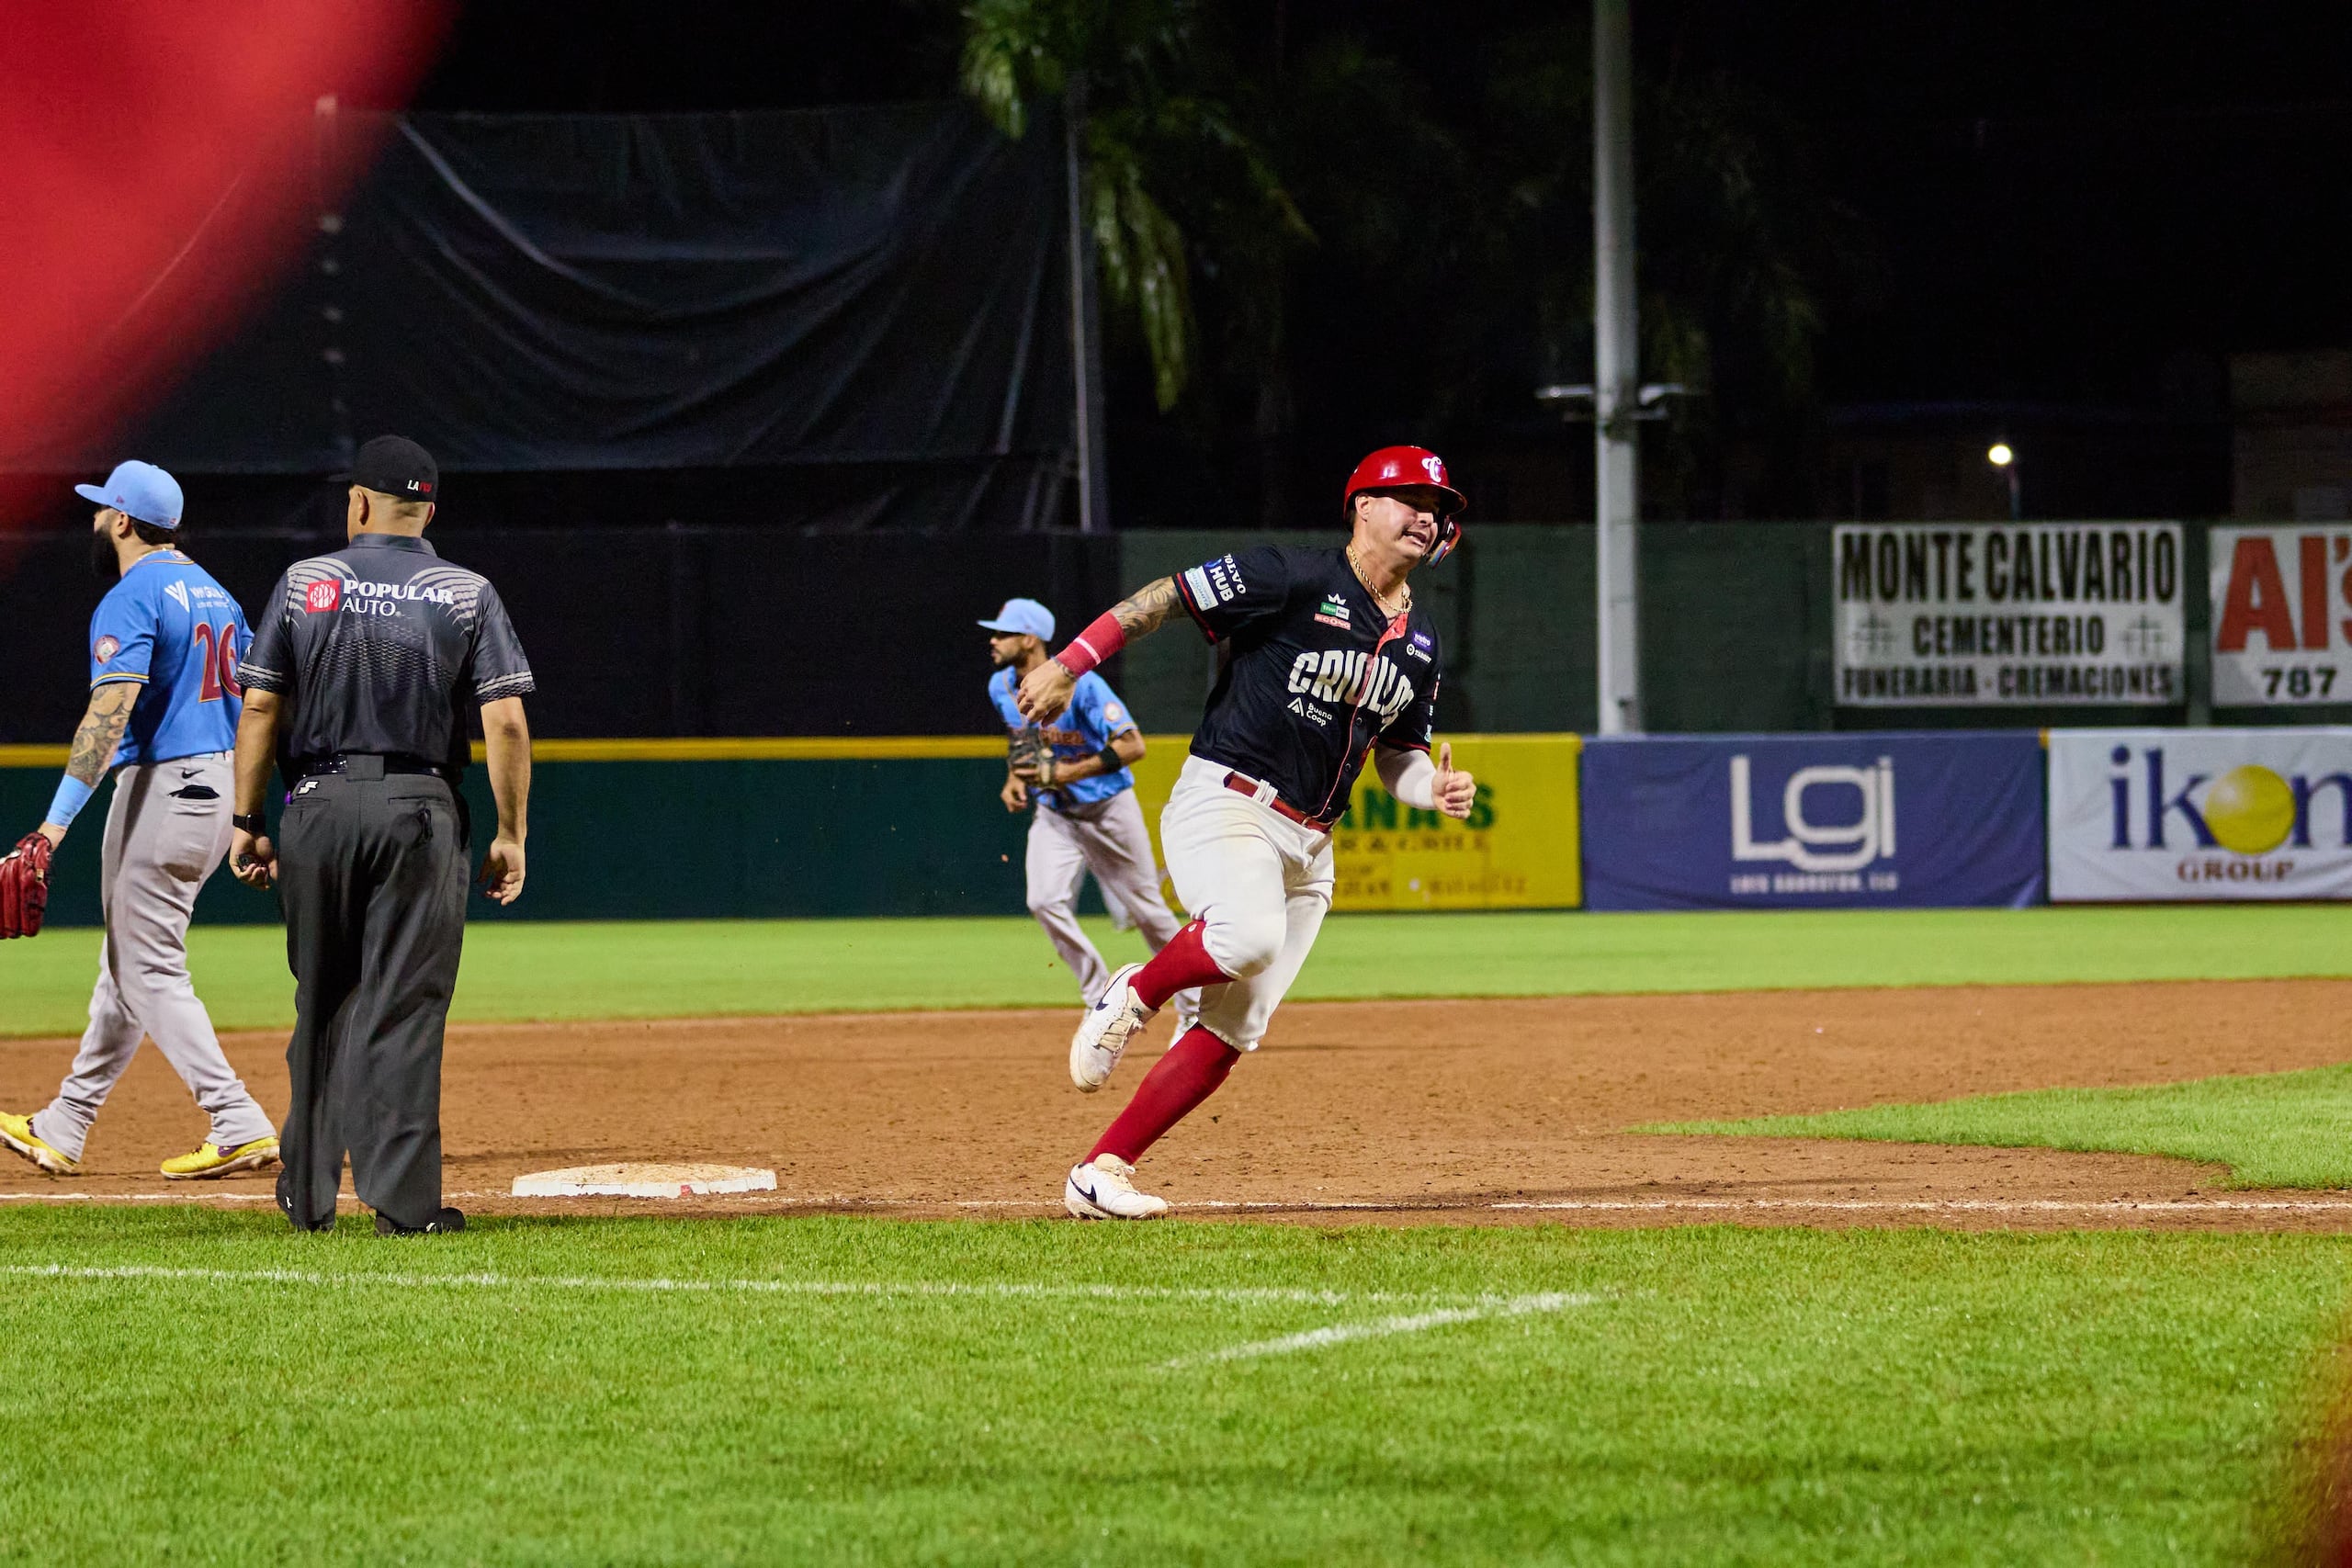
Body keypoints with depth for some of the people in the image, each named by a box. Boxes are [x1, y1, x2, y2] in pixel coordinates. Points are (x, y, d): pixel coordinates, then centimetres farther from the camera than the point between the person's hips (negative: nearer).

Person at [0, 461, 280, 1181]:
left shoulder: (132, 600, -13)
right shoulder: (213, 592, 15)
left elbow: (110, 711, -25)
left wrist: (59, 819, -30)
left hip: (161, 788, -9)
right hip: (220, 789, 9)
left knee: (151, 973, -5)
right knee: (126, 965, 16)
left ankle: (239, 1126, -14)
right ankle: (62, 1132, 23)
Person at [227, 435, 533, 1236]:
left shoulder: (303, 584, 4)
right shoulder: (467, 594, 1)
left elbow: (259, 709, 1)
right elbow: (506, 723, -6)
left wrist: (247, 822, 6)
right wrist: (510, 835, 0)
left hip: (319, 807, 1)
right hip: (420, 810, -1)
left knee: (322, 1003, 13)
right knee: (404, 1007, -1)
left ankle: (309, 1190, 18)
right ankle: (404, 1200, -6)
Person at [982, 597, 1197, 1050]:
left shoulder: (1080, 686, -24)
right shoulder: (1002, 688, -2)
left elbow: (1132, 746, -27)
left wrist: (1063, 773, -31)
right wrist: (1015, 776, 0)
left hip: (1108, 809, -5)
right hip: (1053, 815, 5)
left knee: (1147, 911, 5)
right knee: (1046, 902, -17)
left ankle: (1191, 1007, 23)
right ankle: (1103, 1004, -5)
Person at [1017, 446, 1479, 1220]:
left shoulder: (1419, 642, 14)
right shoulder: (1295, 578, -9)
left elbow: (1396, 756, 22)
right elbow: (1166, 595, -7)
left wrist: (1435, 788, -1)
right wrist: (1068, 665, -14)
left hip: (1307, 843, 7)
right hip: (1223, 802, -7)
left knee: (1233, 1031, -1)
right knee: (1249, 936, -36)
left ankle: (1101, 1172, 4)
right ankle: (1134, 995, -6)